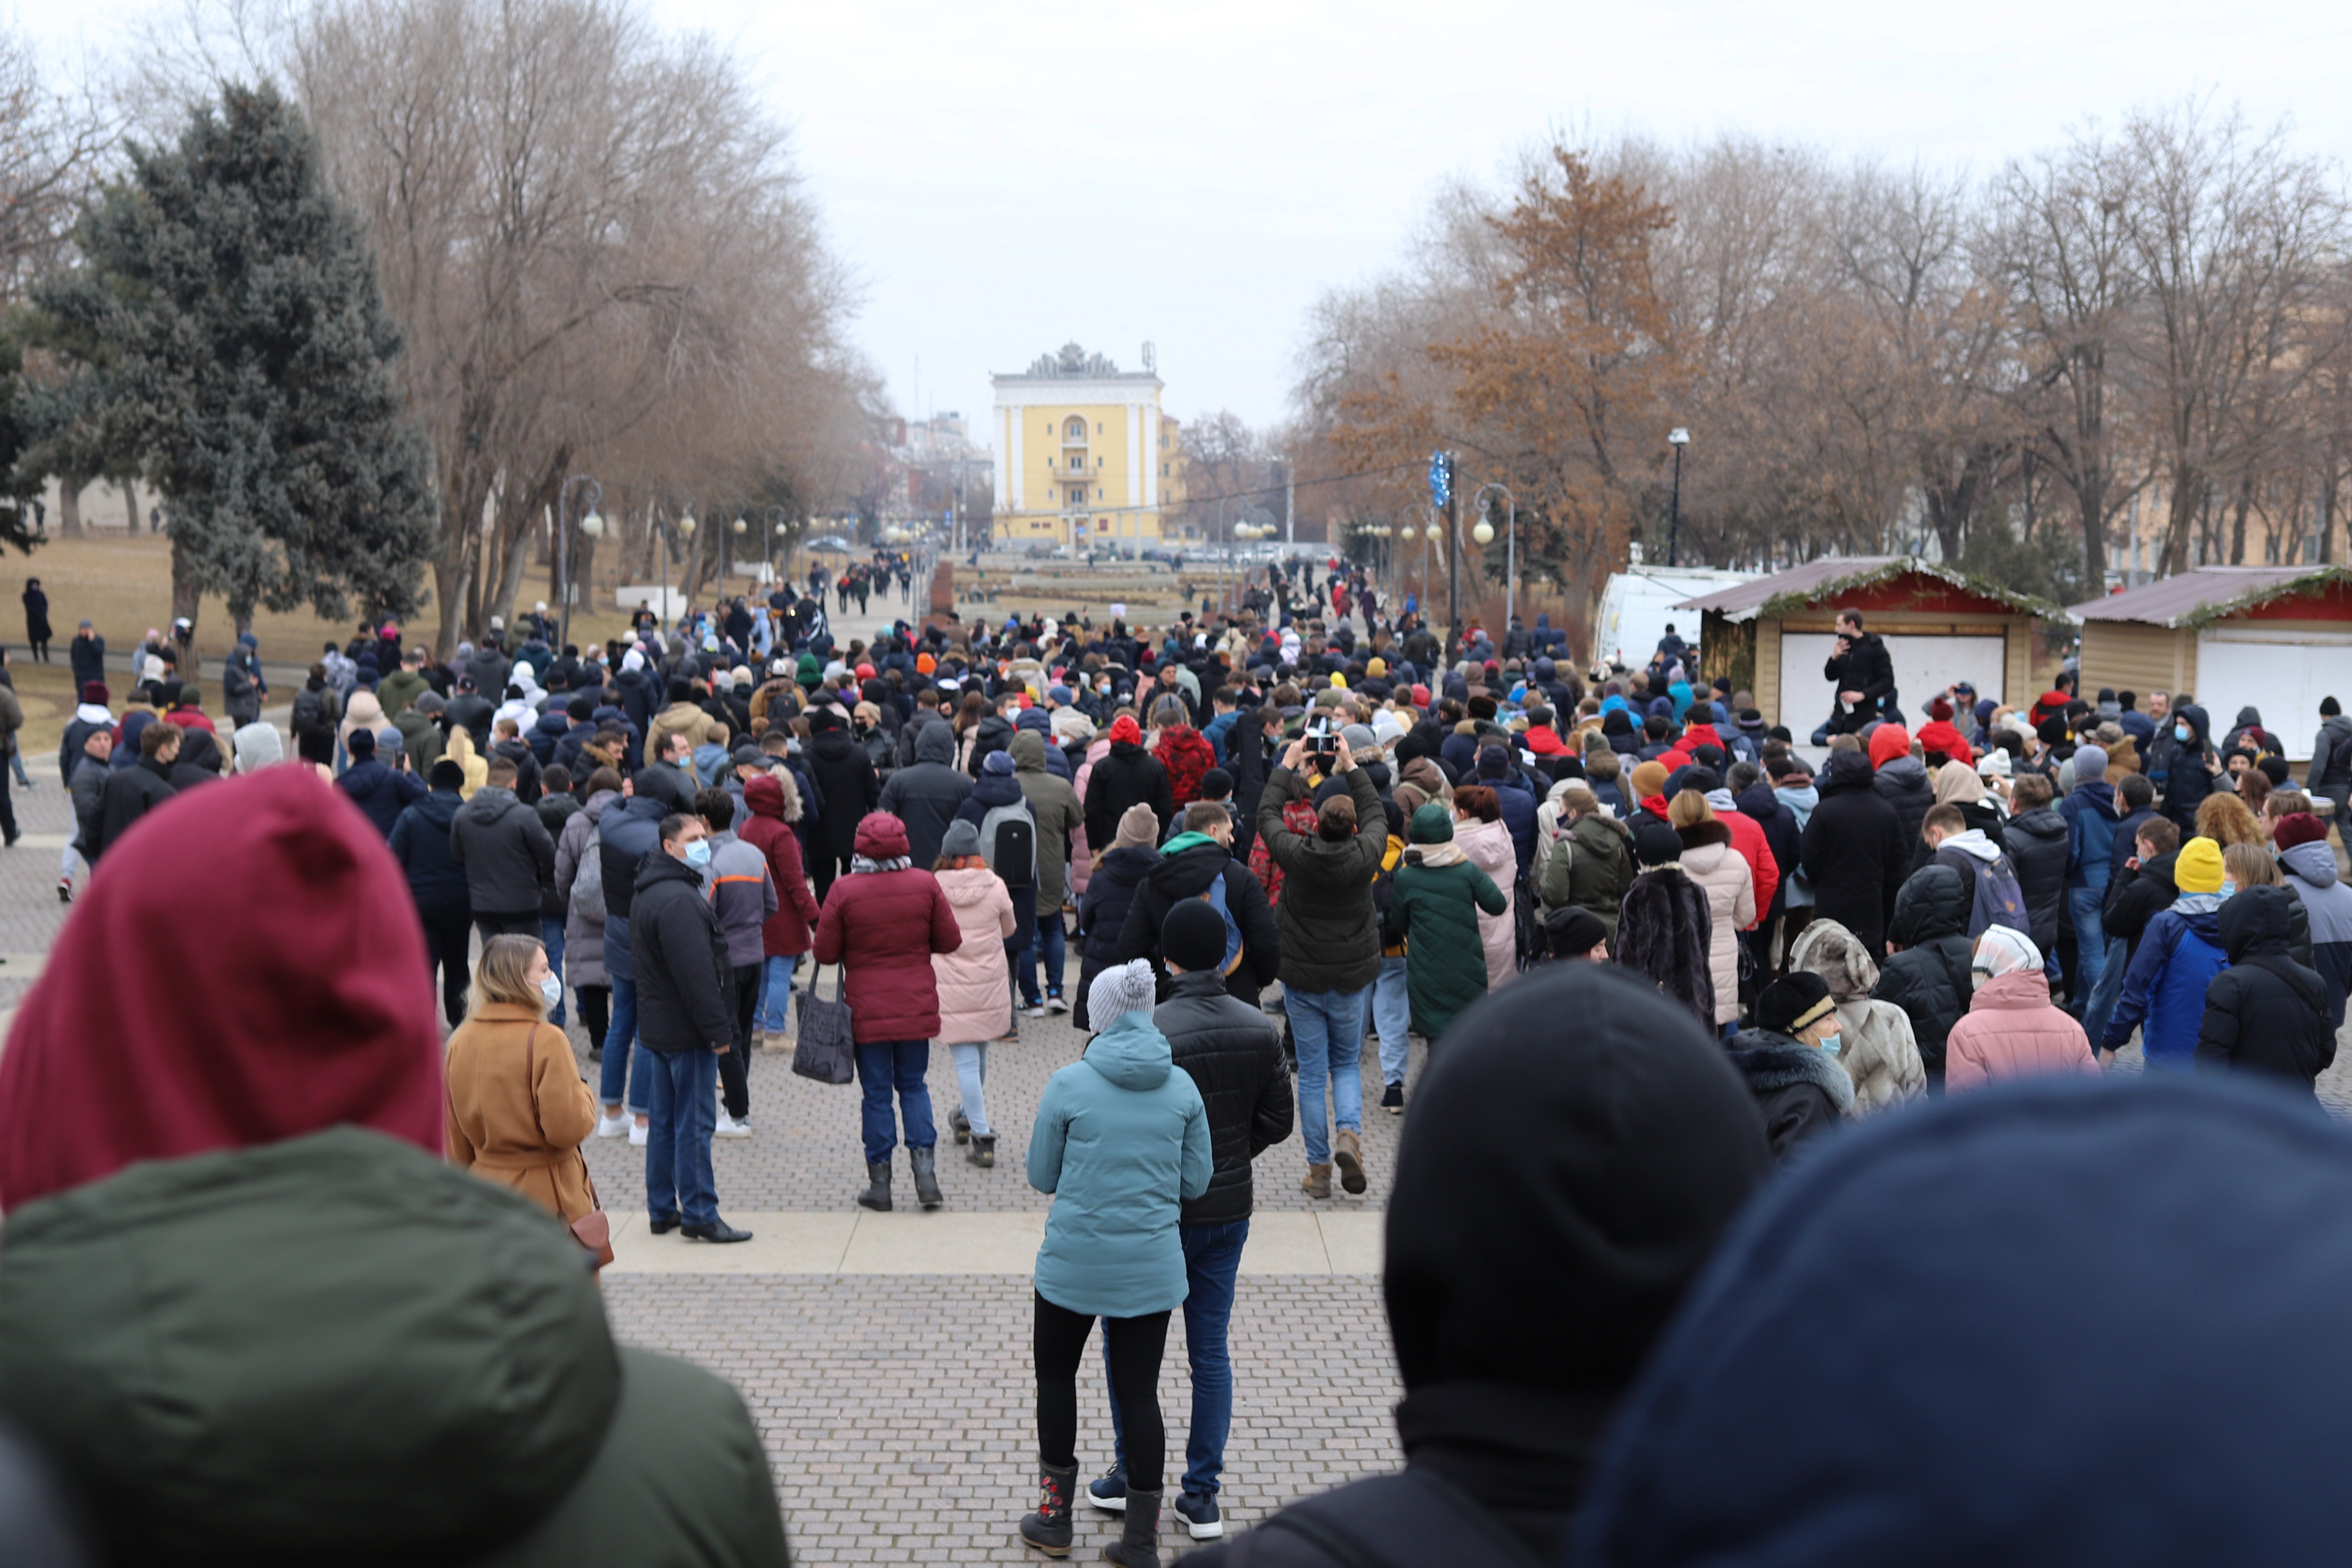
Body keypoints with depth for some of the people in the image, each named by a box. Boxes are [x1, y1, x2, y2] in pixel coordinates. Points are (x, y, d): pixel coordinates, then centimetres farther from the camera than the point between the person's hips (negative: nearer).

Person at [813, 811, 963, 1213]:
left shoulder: (845, 890, -12)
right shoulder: (925, 884, -6)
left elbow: (826, 953, -8)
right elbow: (951, 941, 0)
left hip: (867, 1009, -2)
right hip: (917, 1008, 2)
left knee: (876, 1093, 7)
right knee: (913, 1086, 16)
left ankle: (880, 1183, 11)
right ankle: (924, 1166, 2)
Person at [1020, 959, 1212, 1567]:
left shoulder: (1069, 1085, -13)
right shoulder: (1181, 1087, -5)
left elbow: (1041, 1176, -3)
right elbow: (1195, 1182, 1)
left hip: (1074, 1263, -2)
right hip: (1151, 1268, 2)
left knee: (1056, 1374, 20)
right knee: (1140, 1392, 10)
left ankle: (1056, 1514, 27)